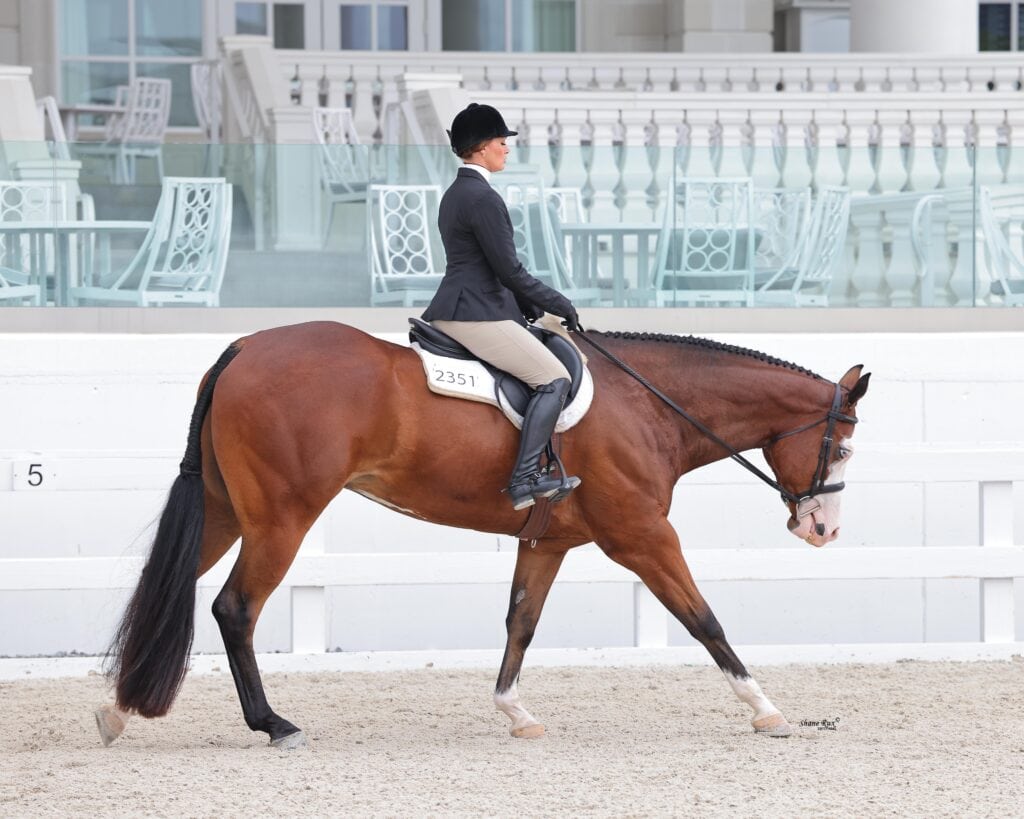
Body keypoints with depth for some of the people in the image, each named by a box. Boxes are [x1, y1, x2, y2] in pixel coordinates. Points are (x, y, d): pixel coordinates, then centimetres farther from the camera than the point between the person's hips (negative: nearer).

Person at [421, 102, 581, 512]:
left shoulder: (455, 194, 17)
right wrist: (560, 304, -4)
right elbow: (510, 271, -16)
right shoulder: (483, 198, -16)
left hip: (452, 309, 11)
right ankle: (524, 479, -19)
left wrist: (530, 304, 17)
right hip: (477, 315, -11)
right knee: (554, 378, -11)